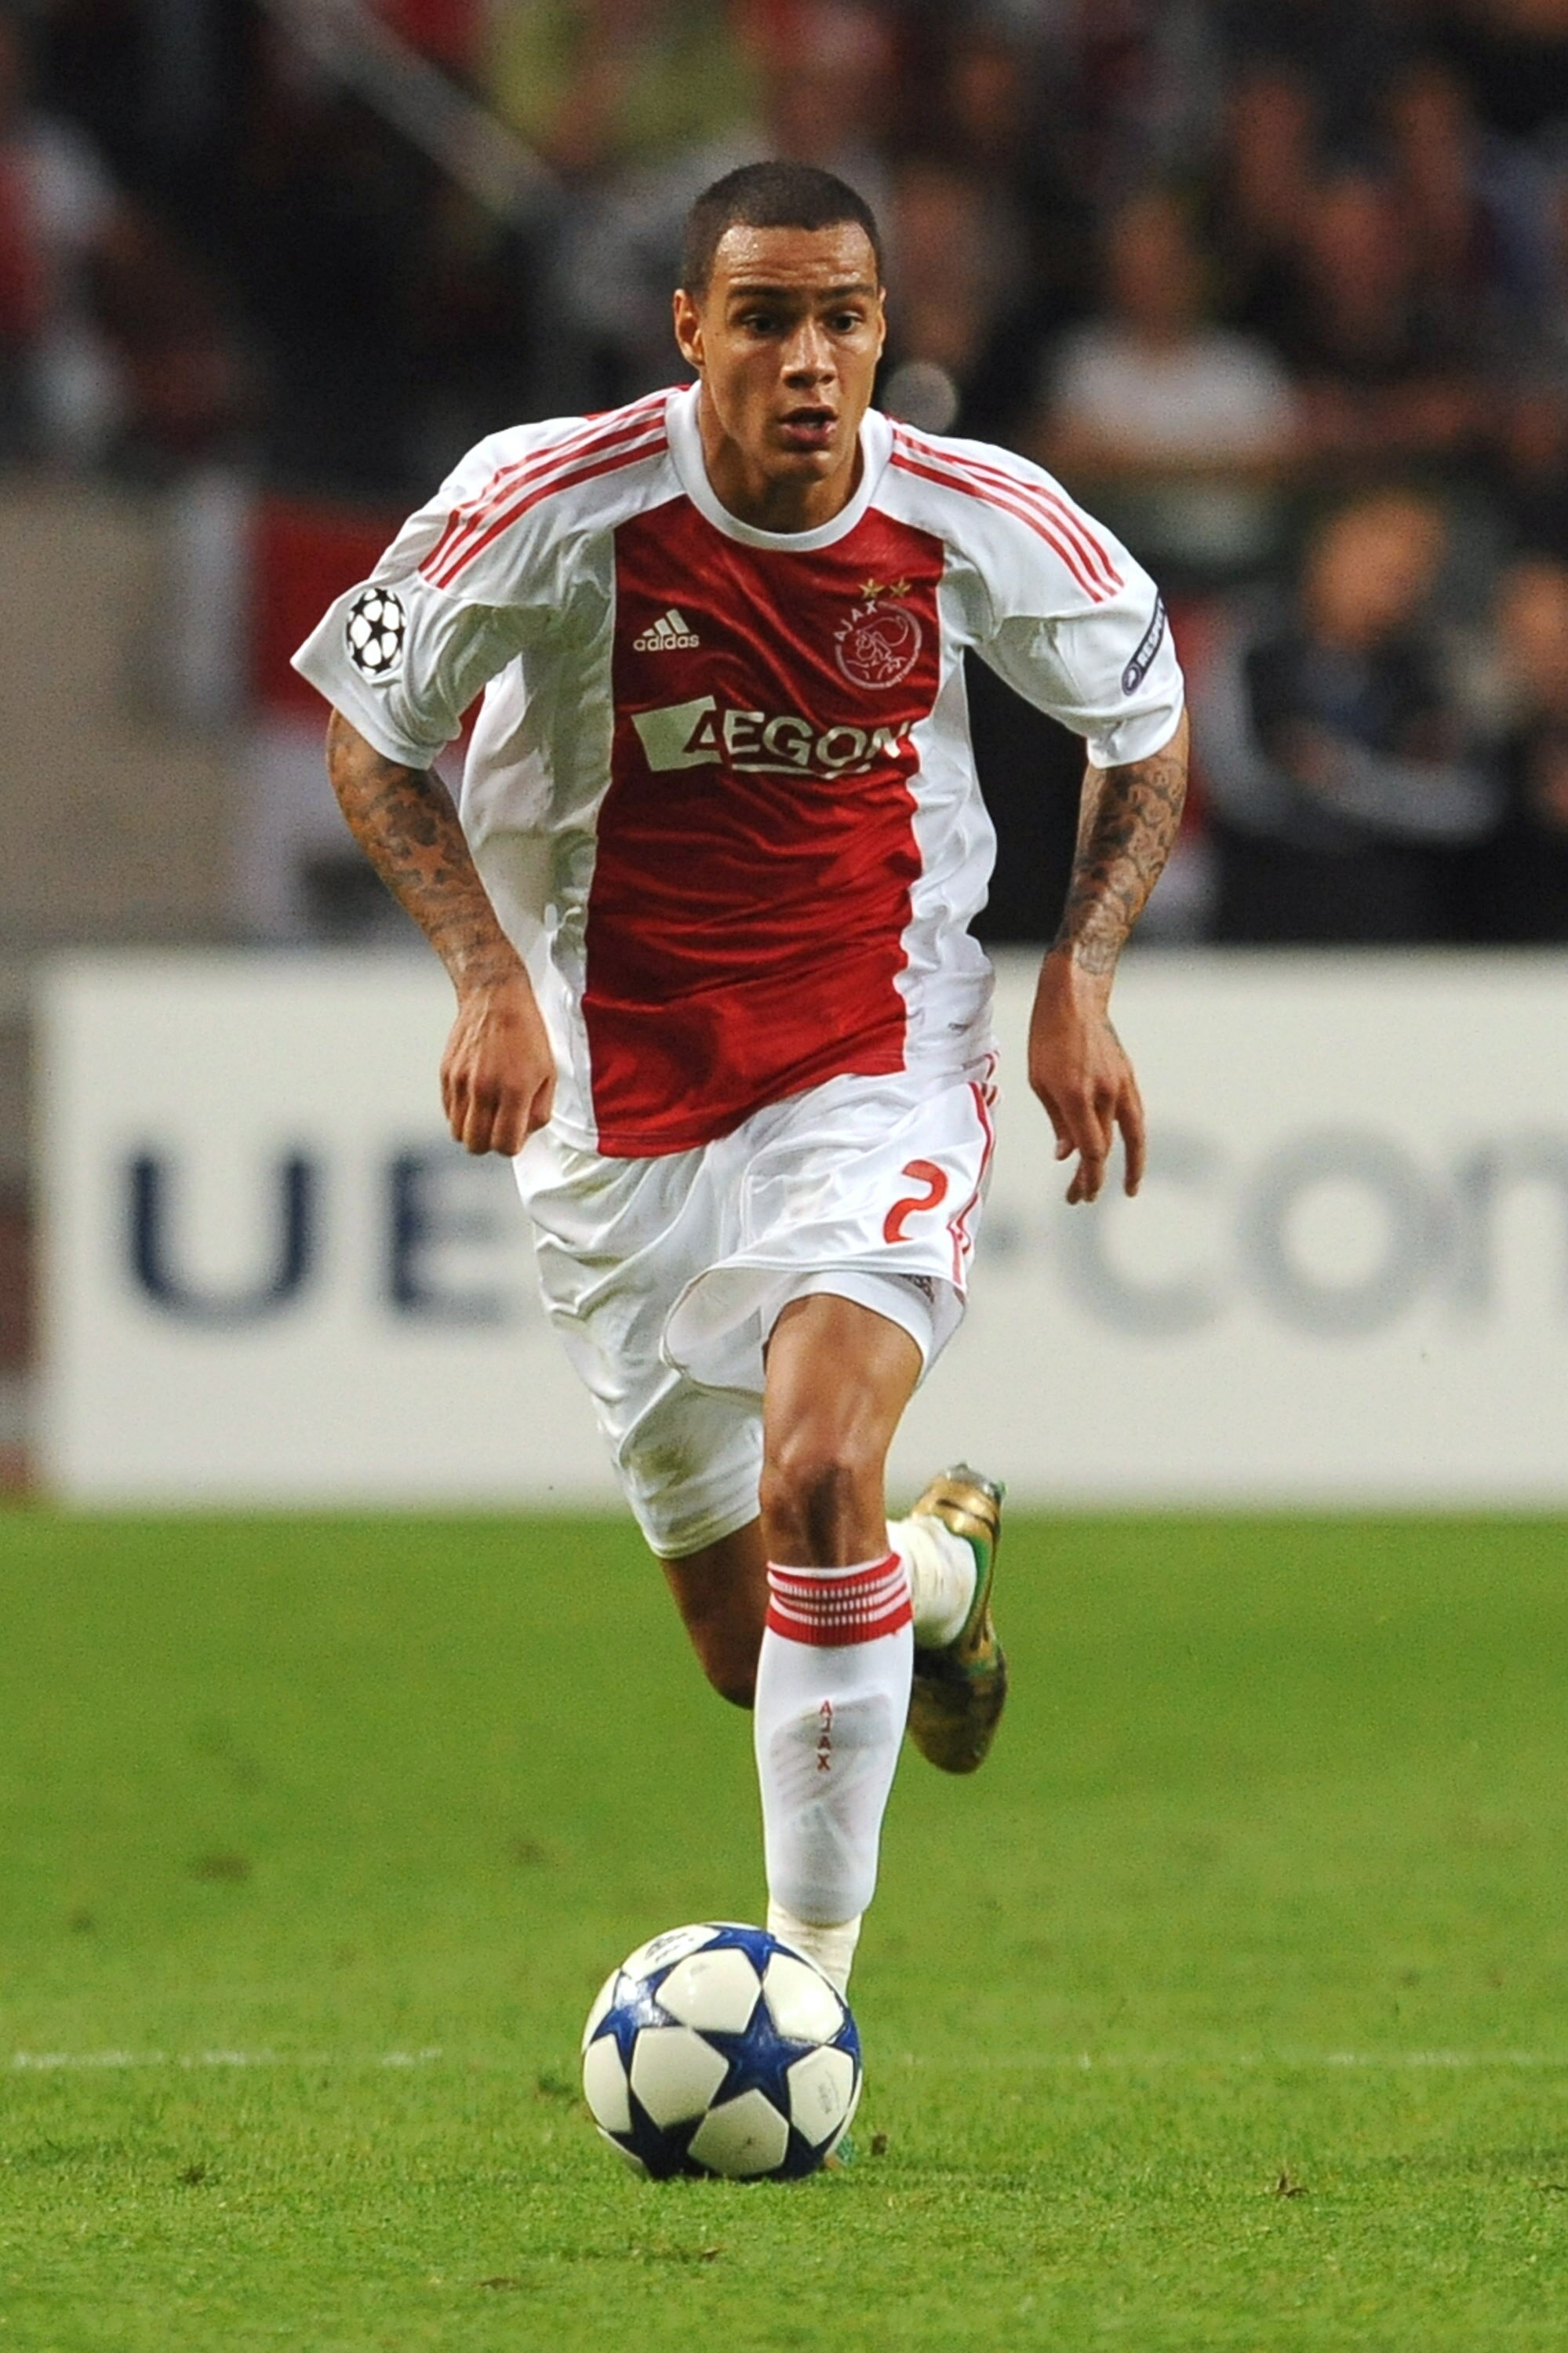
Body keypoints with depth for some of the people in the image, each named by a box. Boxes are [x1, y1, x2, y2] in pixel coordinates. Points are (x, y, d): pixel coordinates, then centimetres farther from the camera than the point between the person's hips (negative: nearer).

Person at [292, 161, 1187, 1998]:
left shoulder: (975, 523, -10)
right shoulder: (559, 503, -15)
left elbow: (1145, 714, 9)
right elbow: (367, 723, -1)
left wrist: (1077, 984, -3)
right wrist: (488, 976, -14)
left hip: (876, 1069, -1)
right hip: (618, 1092, 1)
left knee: (818, 1481, -27)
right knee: (746, 1638, 6)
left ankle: (809, 1976, -14)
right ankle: (943, 1570, 45)